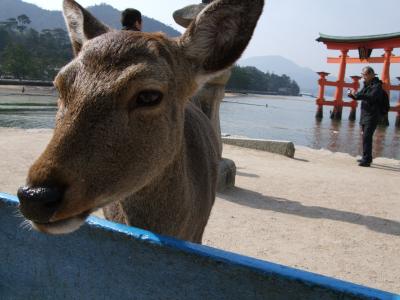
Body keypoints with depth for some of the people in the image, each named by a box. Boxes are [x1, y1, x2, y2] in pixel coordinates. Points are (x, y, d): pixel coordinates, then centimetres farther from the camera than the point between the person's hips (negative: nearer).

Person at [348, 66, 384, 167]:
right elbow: (360, 96, 20)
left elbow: (371, 97, -29)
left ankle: (366, 160, -16)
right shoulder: (366, 85, 15)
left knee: (366, 137, -16)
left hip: (372, 116, -9)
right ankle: (367, 158, 27)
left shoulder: (377, 86, -13)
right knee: (366, 137, 16)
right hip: (365, 115, 9)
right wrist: (352, 95, 0)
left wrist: (356, 94, -32)